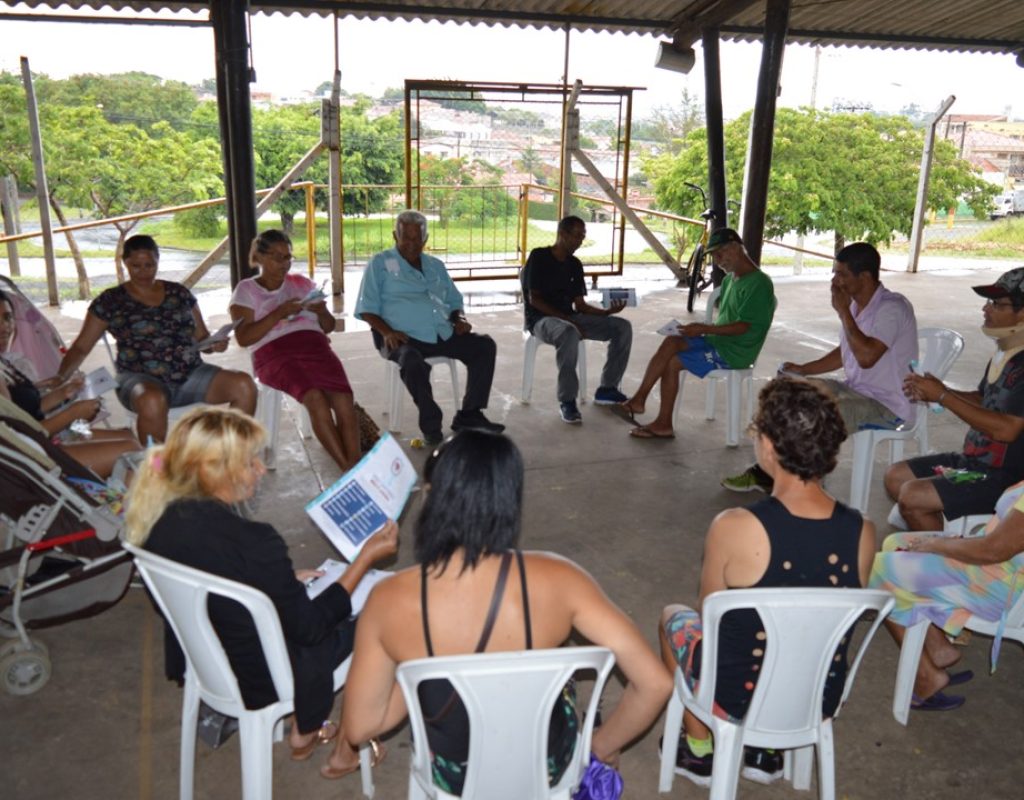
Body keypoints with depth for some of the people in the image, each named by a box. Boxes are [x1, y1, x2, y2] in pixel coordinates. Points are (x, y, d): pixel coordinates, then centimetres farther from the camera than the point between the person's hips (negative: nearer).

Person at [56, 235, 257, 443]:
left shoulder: (179, 293, 15)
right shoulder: (110, 301, 7)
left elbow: (201, 337, 20)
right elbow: (81, 347, 9)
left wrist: (215, 344, -3)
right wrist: (60, 377, -6)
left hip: (191, 375, 4)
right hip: (141, 380, -3)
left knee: (244, 385, -22)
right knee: (153, 401, -41)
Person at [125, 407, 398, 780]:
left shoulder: (161, 521, -12)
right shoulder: (252, 542, -34)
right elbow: (308, 627, -20)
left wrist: (286, 579, 11)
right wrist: (366, 556, -16)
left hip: (197, 662, 7)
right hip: (259, 683, -7)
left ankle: (303, 733, 33)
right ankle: (347, 749, 28)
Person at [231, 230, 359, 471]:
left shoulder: (302, 283, 22)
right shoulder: (246, 290, 12)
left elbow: (329, 325, 21)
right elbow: (243, 338, 0)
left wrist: (320, 310, -2)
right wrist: (279, 313, -9)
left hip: (313, 346, 3)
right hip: (274, 354, -3)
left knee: (344, 399, -28)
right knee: (315, 398, -33)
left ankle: (356, 465, -28)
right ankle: (348, 469, -28)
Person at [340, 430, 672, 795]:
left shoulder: (389, 599, -25)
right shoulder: (554, 580, -26)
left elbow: (359, 726, -14)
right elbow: (655, 683, -22)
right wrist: (602, 747, -4)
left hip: (454, 776, 1)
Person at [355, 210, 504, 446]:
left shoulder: (436, 266, 24)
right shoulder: (380, 264, 8)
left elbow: (453, 301, 29)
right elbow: (367, 309, 0)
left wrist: (459, 319, 4)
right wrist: (387, 332, -18)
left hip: (443, 335, 5)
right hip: (404, 338, -5)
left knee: (484, 345, -13)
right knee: (412, 361, -39)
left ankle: (469, 415, -10)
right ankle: (431, 425, -21)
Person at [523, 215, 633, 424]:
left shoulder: (575, 264, 12)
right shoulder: (539, 257, -8)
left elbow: (580, 305, 8)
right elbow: (534, 299, -14)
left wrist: (607, 311, -10)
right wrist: (566, 319, -22)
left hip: (569, 317, 7)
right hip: (541, 319, -7)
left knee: (622, 327, -7)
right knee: (569, 334, -42)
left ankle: (607, 389, 1)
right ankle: (567, 400, -30)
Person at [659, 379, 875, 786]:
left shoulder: (734, 528, -29)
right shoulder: (862, 532, -17)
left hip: (738, 700, -3)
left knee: (673, 616, 25)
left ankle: (700, 751, 33)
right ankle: (767, 750, 33)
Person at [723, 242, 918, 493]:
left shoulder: (892, 308, -21)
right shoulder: (856, 305, 5)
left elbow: (866, 356, -34)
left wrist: (843, 311, -25)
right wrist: (803, 369, 4)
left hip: (888, 406, -9)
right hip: (857, 389, 9)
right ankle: (768, 472, 3)